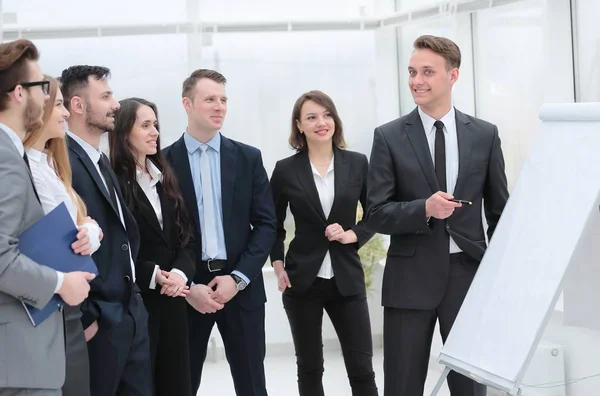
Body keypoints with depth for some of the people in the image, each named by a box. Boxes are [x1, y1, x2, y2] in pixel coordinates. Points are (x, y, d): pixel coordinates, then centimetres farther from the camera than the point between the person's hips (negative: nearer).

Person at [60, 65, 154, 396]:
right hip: (98, 322, -9)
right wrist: (85, 317, -16)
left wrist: (132, 300, 11)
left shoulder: (101, 161, 15)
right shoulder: (63, 162, -16)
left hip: (131, 314, 9)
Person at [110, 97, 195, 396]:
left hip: (172, 300, 6)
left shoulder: (164, 177, 13)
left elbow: (185, 235, 9)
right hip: (133, 301, -6)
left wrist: (181, 272, -9)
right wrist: (153, 275, -18)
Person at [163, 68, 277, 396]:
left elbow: (266, 224, 2)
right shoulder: (164, 161, 1)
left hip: (241, 285, 1)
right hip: (186, 288, -1)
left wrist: (238, 277, -9)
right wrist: (186, 286, -10)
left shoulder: (248, 158, 6)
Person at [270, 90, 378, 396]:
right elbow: (273, 224, 9)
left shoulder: (357, 164, 2)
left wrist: (353, 235, -9)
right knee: (309, 368, 9)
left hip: (347, 279, 0)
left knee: (362, 368, 0)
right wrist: (278, 266, -2)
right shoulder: (286, 170, 0)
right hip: (302, 280, 0)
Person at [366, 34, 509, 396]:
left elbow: (499, 211, 10)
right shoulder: (389, 137, -1)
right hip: (411, 278, -1)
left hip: (468, 272, 1)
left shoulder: (485, 134, 5)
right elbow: (377, 214, -4)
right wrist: (424, 209, -22)